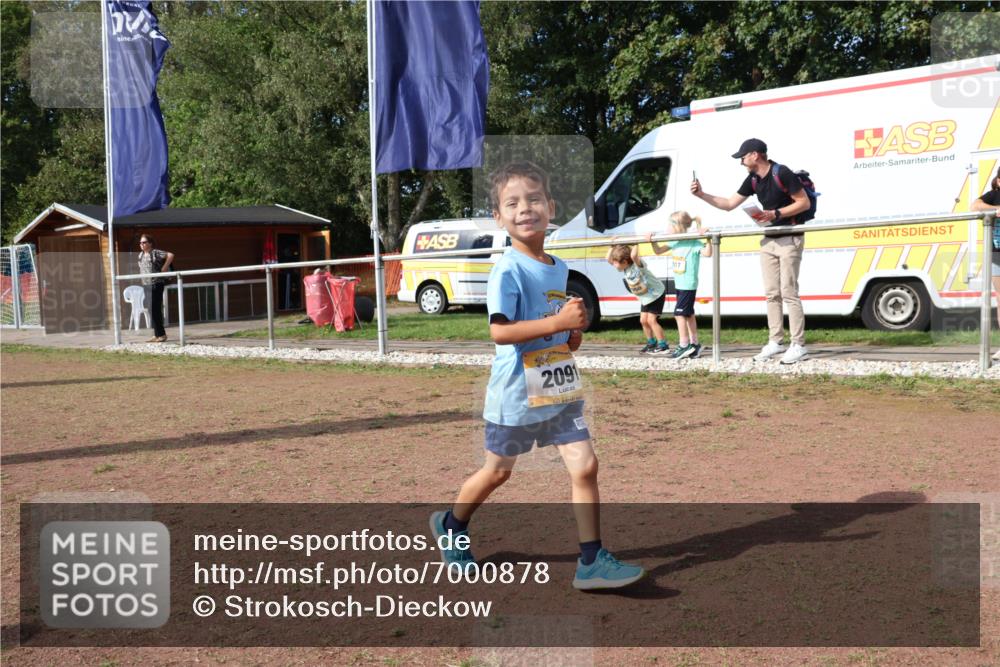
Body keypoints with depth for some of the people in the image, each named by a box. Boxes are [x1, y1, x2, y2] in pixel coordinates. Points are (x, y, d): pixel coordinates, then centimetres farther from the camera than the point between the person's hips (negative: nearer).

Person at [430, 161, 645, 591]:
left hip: (561, 390, 6)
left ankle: (592, 562, 5)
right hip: (517, 393, -6)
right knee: (498, 471, 11)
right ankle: (450, 526, 37)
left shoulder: (559, 269, 8)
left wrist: (574, 336, -1)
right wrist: (559, 322, -29)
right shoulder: (507, 270, -16)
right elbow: (499, 331, -26)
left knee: (585, 467, -2)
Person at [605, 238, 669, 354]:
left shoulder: (638, 265, -29)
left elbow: (633, 255, -52)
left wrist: (636, 244, -38)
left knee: (651, 319, -11)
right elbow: (608, 258, -8)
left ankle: (663, 345, -4)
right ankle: (651, 343, 22)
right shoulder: (624, 268, -7)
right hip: (644, 297, 8)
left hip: (656, 294, -8)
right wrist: (613, 245, -12)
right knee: (643, 320, 7)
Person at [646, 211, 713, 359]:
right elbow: (658, 251, 15)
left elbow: (707, 253, -27)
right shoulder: (675, 242, 7)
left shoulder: (694, 242, -15)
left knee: (679, 313, -10)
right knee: (688, 313, 14)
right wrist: (652, 241, 0)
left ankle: (684, 345, -4)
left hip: (688, 285, -9)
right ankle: (694, 344, 22)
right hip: (680, 284, 9)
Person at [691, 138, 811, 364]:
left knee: (788, 293, -9)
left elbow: (804, 203, -15)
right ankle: (775, 342, 13)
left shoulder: (782, 173, -16)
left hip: (789, 239, -8)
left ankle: (798, 345, -4)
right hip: (769, 240, 8)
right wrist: (701, 195, 4)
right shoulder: (752, 180, 8)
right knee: (772, 294, 7)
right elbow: (729, 204, 13)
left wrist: (775, 214, -22)